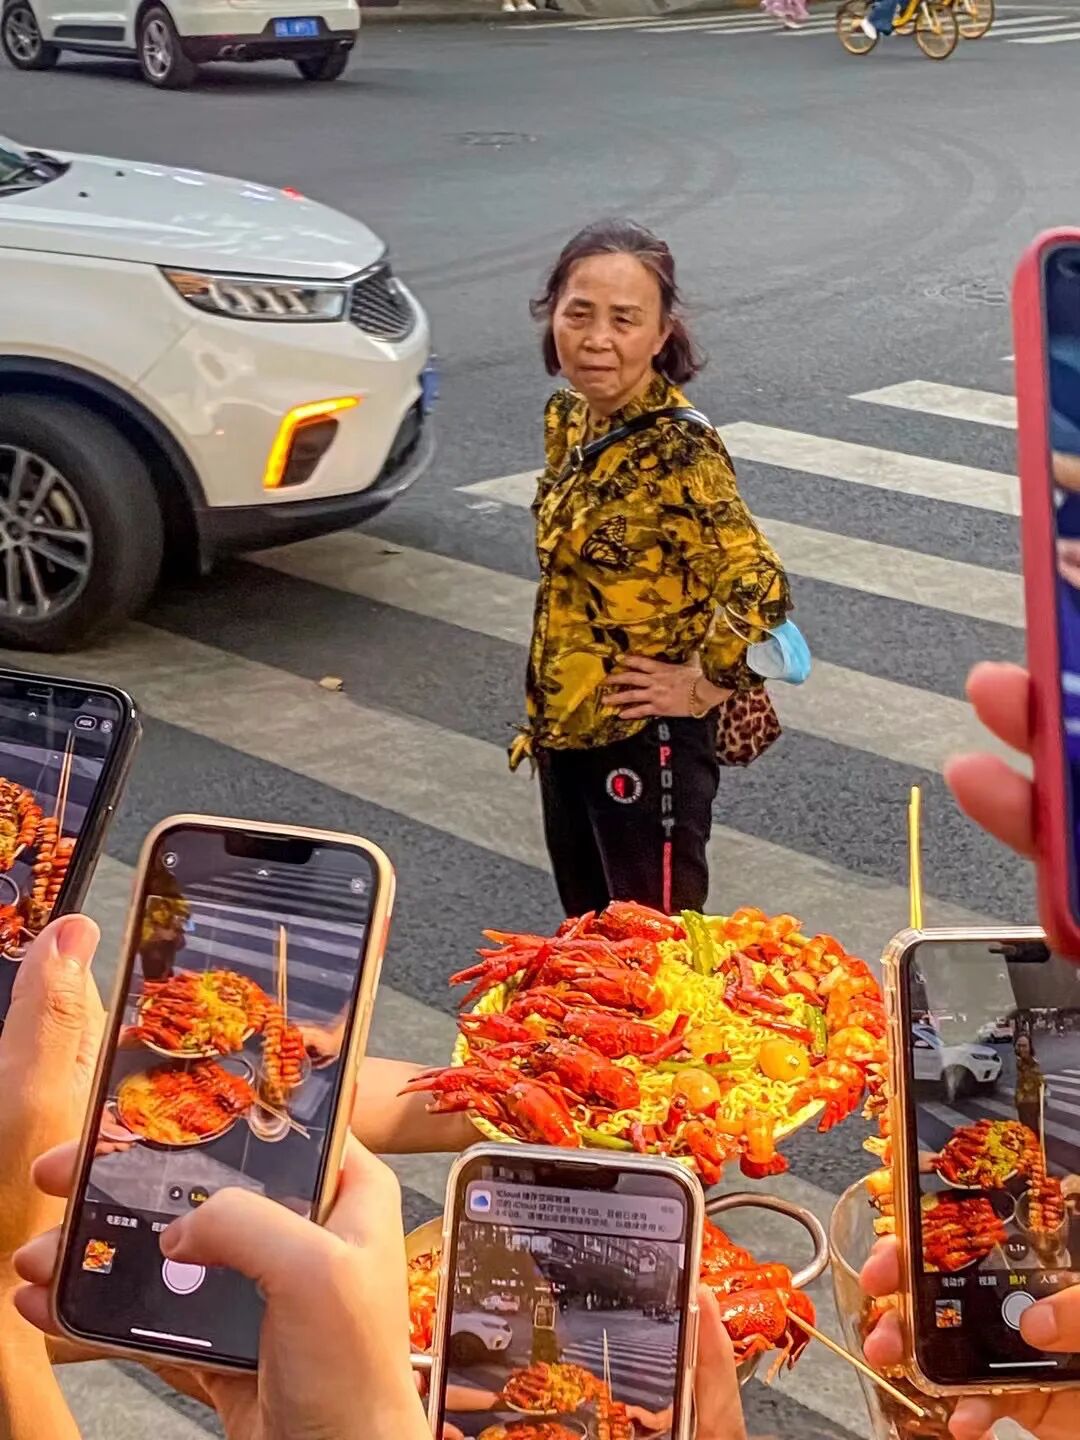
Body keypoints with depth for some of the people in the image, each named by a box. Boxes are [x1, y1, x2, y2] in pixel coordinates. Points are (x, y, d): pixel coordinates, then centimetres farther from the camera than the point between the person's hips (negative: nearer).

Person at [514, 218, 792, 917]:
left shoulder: (679, 451, -22)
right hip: (564, 730, 8)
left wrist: (702, 688, -17)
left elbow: (759, 587, -29)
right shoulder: (567, 419, 1)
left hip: (645, 739, -8)